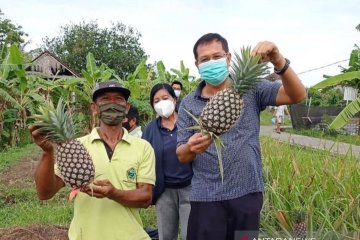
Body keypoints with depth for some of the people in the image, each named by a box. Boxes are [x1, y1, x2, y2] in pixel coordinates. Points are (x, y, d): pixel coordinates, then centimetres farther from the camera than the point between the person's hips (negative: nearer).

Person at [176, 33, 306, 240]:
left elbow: (297, 95, -10)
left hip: (248, 194, 0)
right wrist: (191, 147, -23)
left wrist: (278, 62, -28)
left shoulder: (251, 89, 0)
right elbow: (181, 156, 1)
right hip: (206, 198, 0)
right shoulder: (188, 104, 2)